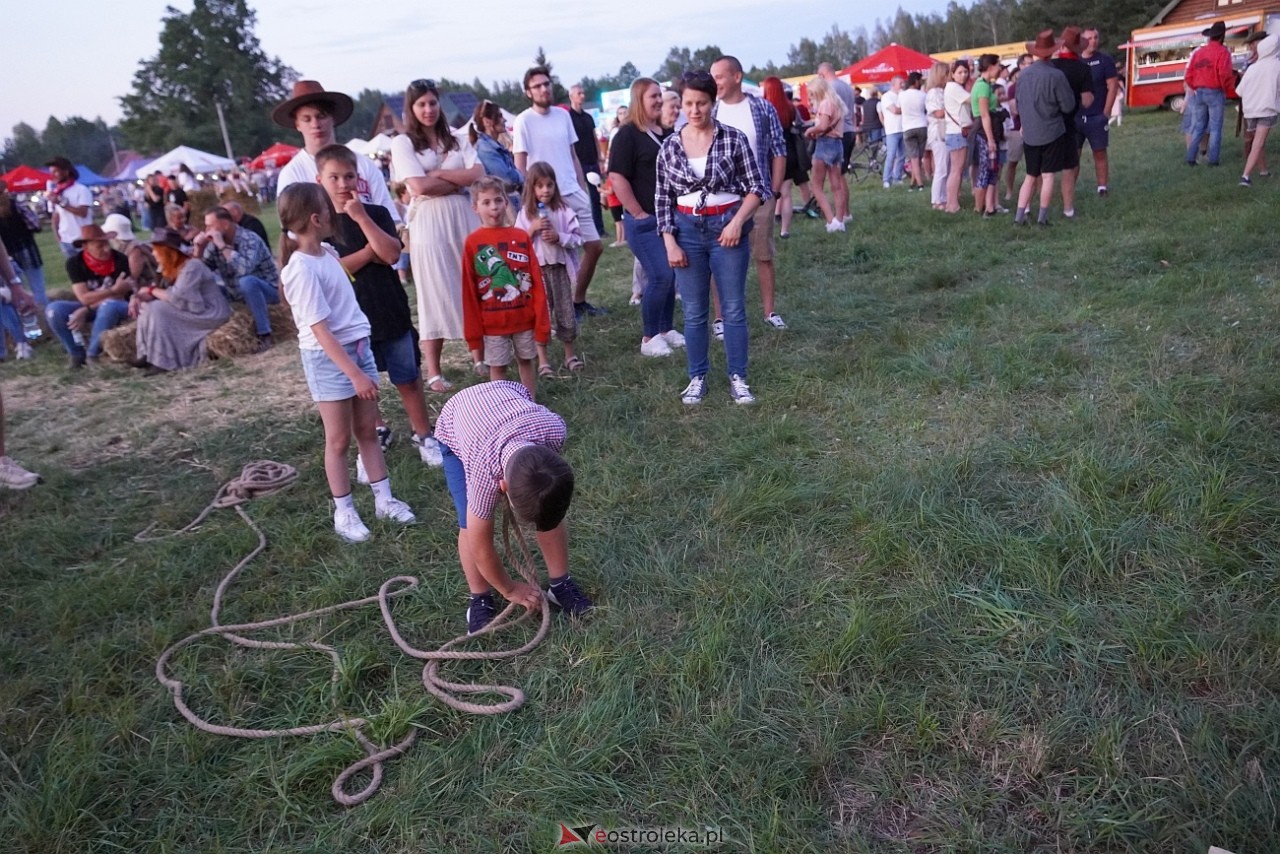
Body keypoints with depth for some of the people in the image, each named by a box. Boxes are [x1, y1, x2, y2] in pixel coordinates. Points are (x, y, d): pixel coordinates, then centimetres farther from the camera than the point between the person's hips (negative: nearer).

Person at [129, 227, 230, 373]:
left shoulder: (192, 268, -21)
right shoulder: (173, 268, 8)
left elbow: (176, 297, -29)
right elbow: (163, 292, 9)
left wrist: (152, 290, -13)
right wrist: (137, 297, -9)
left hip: (211, 314, -10)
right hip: (193, 311, 10)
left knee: (157, 309, -20)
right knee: (147, 304, 5)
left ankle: (164, 360, -17)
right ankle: (149, 354, 3)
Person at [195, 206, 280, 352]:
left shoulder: (249, 239, -21)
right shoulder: (214, 244, -2)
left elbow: (245, 269, -39)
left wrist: (222, 246, -34)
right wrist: (199, 249, -13)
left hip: (267, 291, -7)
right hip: (239, 293, 7)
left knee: (246, 281, -36)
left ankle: (265, 336, -29)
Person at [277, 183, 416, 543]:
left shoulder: (327, 252, 3)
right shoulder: (301, 269, -21)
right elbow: (320, 330, -23)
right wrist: (355, 374, -23)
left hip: (359, 346, 7)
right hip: (328, 358, -7)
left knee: (367, 429, 14)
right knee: (339, 439, 5)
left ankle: (384, 499, 24)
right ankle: (344, 512, 19)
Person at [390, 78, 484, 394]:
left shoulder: (456, 139, 15)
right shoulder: (403, 143, 3)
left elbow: (478, 174, 0)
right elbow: (419, 186, -12)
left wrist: (439, 173, -8)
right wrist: (459, 180, -4)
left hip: (464, 219, 4)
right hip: (429, 225, -4)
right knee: (436, 296, -2)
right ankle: (433, 372, 6)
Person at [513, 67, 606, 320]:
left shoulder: (563, 115, 9)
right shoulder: (524, 121, -7)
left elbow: (573, 156, 14)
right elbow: (520, 166, -7)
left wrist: (584, 188, 10)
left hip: (574, 193, 6)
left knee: (595, 246, 9)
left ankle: (579, 300, 23)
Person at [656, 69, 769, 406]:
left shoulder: (733, 138, -4)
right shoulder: (670, 146, 2)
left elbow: (758, 187, -1)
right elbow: (662, 198, 5)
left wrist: (738, 221, -14)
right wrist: (669, 242, -3)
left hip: (728, 227, -2)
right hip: (687, 230, 2)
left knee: (733, 307, 4)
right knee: (693, 311, 8)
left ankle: (738, 377, 15)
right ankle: (697, 378, 20)